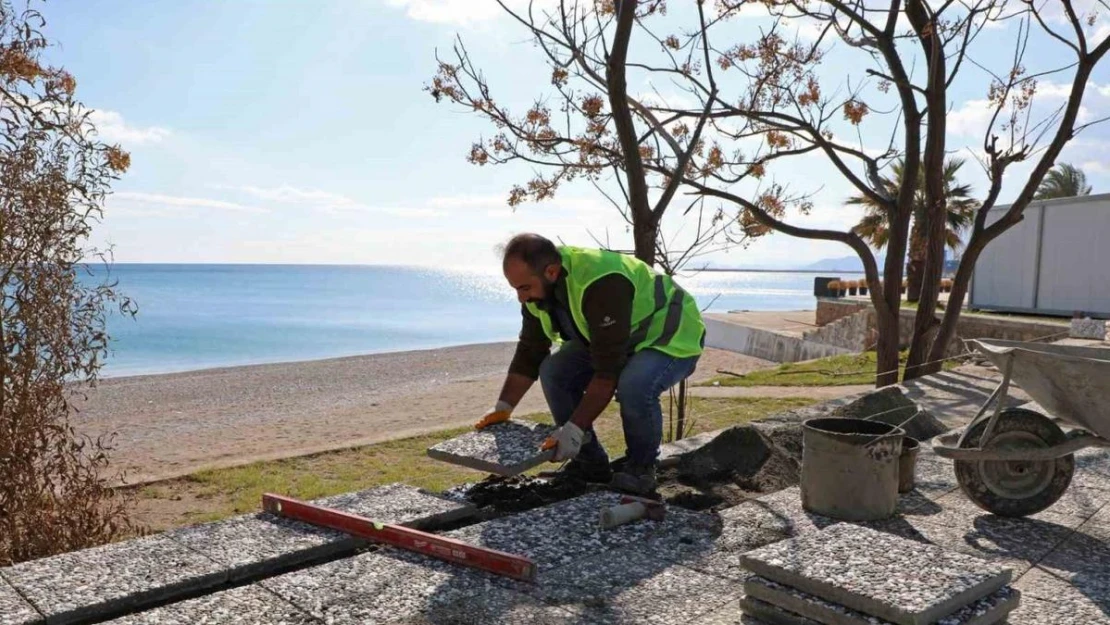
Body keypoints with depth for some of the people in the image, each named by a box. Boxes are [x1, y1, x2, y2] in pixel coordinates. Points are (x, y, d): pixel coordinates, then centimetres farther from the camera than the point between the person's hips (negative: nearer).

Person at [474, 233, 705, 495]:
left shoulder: (602, 285, -39)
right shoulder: (537, 287, -13)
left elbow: (608, 371, -37)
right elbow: (529, 352, -3)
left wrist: (575, 428, -36)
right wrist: (503, 407, -9)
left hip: (673, 336, -7)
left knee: (634, 386, -36)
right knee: (554, 371, -14)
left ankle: (640, 467, -8)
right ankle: (590, 463, 2)